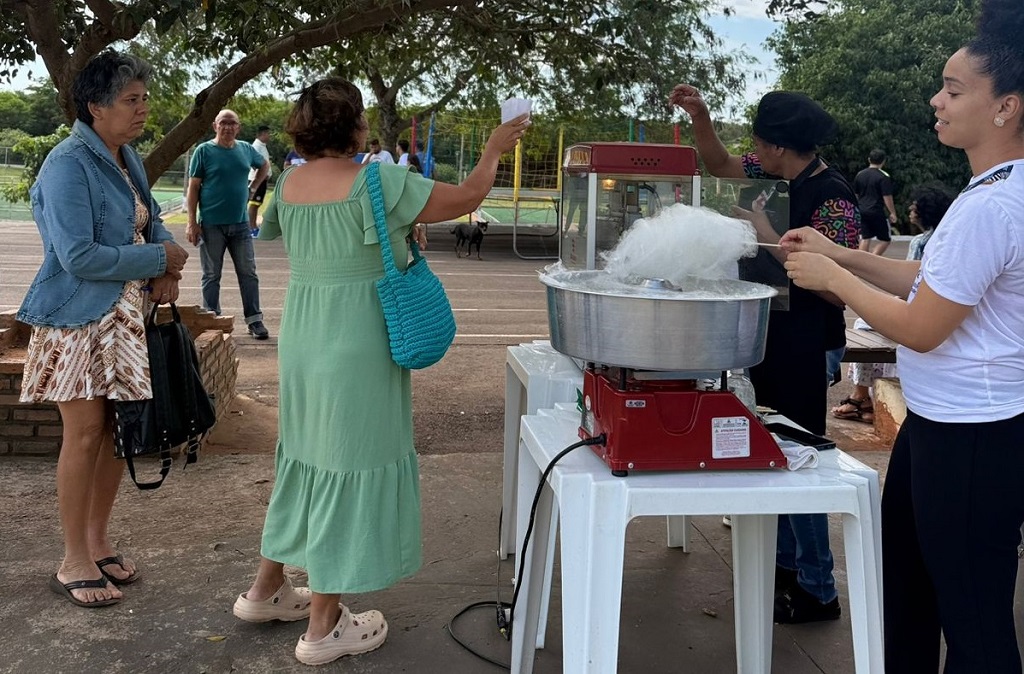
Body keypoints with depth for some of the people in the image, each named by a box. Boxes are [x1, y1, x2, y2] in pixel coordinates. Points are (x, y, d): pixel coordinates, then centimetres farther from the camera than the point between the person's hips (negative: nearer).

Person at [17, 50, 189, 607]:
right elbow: (78, 256, -23)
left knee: (116, 431, 11)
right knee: (84, 434, -3)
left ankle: (97, 542, 26)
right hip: (78, 318, -8)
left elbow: (150, 223, 18)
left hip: (127, 315, 8)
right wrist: (159, 260, -16)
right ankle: (74, 563, 11)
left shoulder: (128, 158, 8)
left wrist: (168, 265, -3)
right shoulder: (68, 166, -17)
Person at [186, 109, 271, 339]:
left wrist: (253, 187, 13)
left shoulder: (246, 149, 7)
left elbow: (264, 165, 28)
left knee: (248, 274, 6)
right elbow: (193, 187, -5)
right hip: (211, 224, -3)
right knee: (211, 276, 6)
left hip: (240, 223, 4)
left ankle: (254, 320, 13)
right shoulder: (204, 151, -4)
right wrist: (192, 222, -11)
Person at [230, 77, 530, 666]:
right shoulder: (376, 181, -16)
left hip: (302, 338, 8)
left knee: (308, 457, 22)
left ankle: (267, 590, 36)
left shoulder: (290, 183, 4)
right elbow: (466, 198, -8)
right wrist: (495, 149, 8)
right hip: (356, 345, -7)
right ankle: (324, 628, 15)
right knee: (351, 465, 3)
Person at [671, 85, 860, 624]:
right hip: (772, 335, 9)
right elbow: (720, 164, 17)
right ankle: (787, 562, 33)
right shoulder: (779, 177, 7)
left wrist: (765, 234, -21)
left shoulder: (832, 197, -18)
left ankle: (818, 593, 10)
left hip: (804, 343, -9)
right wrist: (700, 115, 3)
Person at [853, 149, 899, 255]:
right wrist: (893, 213, -5)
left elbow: (855, 194, 15)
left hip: (862, 212, 6)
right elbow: (887, 197, -12)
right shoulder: (884, 176, -9)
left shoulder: (859, 174, 7)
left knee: (865, 238, 12)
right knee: (886, 239, 5)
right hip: (877, 212, -6)